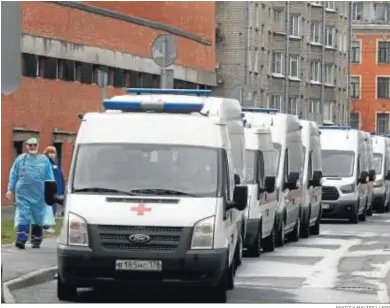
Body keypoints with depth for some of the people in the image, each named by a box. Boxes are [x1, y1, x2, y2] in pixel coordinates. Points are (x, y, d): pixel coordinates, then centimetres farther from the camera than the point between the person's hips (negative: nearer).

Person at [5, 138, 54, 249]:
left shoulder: (44, 160, 8)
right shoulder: (20, 159, 7)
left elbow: (50, 177, 8)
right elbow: (13, 175, 9)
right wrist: (11, 190, 4)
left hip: (39, 194, 1)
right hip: (23, 194, -1)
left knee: (38, 219, 8)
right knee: (23, 216, -9)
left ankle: (36, 241, 20)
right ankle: (21, 240, -12)